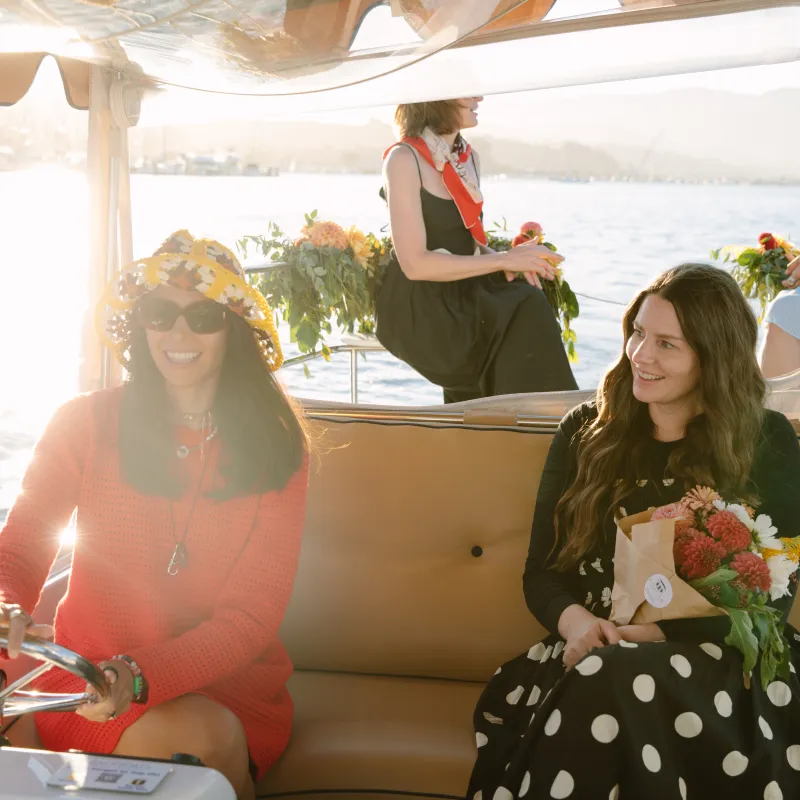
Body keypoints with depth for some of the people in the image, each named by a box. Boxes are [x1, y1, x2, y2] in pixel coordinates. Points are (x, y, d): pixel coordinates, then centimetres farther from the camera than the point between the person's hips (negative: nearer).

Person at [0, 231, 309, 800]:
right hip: (90, 684, -1)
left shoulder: (277, 447, 0)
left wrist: (141, 676, -26)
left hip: (232, 692, 1)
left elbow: (254, 611, -7)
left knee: (216, 734, -31)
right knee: (196, 736, -31)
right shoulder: (86, 424, -2)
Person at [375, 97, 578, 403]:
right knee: (525, 317, -25)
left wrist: (509, 260, -5)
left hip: (463, 291, 7)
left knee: (527, 307, -21)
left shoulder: (468, 158, 11)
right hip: (418, 306, -7)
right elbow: (415, 264, -20)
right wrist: (502, 260, -19)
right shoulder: (404, 159, -13)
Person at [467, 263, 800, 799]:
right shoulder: (586, 433, 11)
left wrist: (650, 634, -14)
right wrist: (575, 621, -14)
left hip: (717, 657, -2)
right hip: (592, 652, 2)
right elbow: (542, 569, 10)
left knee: (609, 685, -36)